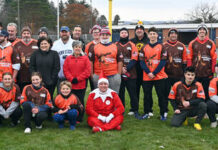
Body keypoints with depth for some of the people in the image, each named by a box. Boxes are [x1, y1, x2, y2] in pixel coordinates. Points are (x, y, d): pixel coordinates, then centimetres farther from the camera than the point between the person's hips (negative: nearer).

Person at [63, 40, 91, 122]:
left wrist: (78, 79, -10)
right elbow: (65, 70, 2)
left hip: (81, 85, -1)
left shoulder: (85, 58, 1)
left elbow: (87, 71, -5)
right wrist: (71, 79, -10)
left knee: (80, 101, 5)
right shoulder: (68, 58, 7)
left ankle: (79, 119, 15)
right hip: (70, 85, 2)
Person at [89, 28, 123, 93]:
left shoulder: (115, 47, 8)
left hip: (113, 76, 0)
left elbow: (120, 61, 8)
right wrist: (92, 74, 2)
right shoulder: (95, 47, 6)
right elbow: (91, 61, 7)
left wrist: (118, 75, 3)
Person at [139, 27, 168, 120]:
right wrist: (148, 72, -11)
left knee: (161, 95, 2)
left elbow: (163, 62, -5)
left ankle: (163, 113, 11)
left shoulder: (161, 47, 2)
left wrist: (154, 73, -12)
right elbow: (142, 62, 2)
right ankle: (147, 112, 20)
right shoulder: (144, 48, 8)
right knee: (147, 95, 8)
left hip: (159, 76, -2)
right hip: (147, 77, 2)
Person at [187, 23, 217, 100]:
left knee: (207, 93, 5)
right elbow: (189, 58, 3)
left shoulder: (211, 43, 3)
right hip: (195, 74, 0)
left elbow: (214, 58, 3)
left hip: (207, 74, 0)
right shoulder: (192, 43, 3)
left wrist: (212, 72, 0)